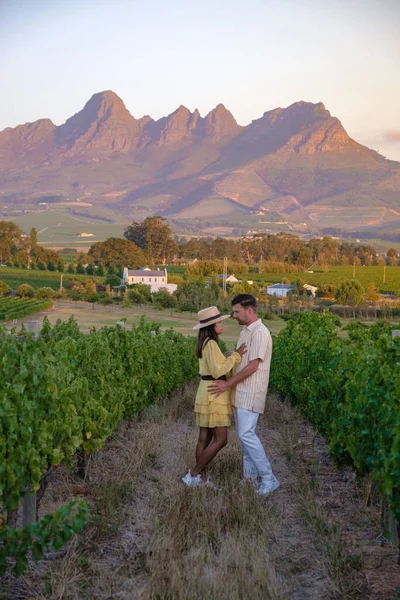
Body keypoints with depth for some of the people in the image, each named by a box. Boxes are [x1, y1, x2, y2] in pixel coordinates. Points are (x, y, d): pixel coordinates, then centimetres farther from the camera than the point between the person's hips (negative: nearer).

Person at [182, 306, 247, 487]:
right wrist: (236, 356, -15)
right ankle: (193, 474, 1)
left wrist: (234, 356, 10)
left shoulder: (205, 343, 13)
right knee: (221, 439, -5)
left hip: (207, 393, 10)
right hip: (213, 394, -10)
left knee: (205, 438, 11)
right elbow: (217, 372, -21)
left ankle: (201, 478, 16)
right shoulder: (211, 344, -17)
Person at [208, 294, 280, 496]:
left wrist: (228, 384, -17)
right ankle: (251, 475, 21)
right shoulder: (245, 332, 14)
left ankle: (268, 478, -5)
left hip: (250, 393, -9)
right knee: (244, 434, 12)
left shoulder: (260, 333, -16)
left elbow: (252, 366, -20)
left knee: (247, 434, -13)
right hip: (240, 392, 9)